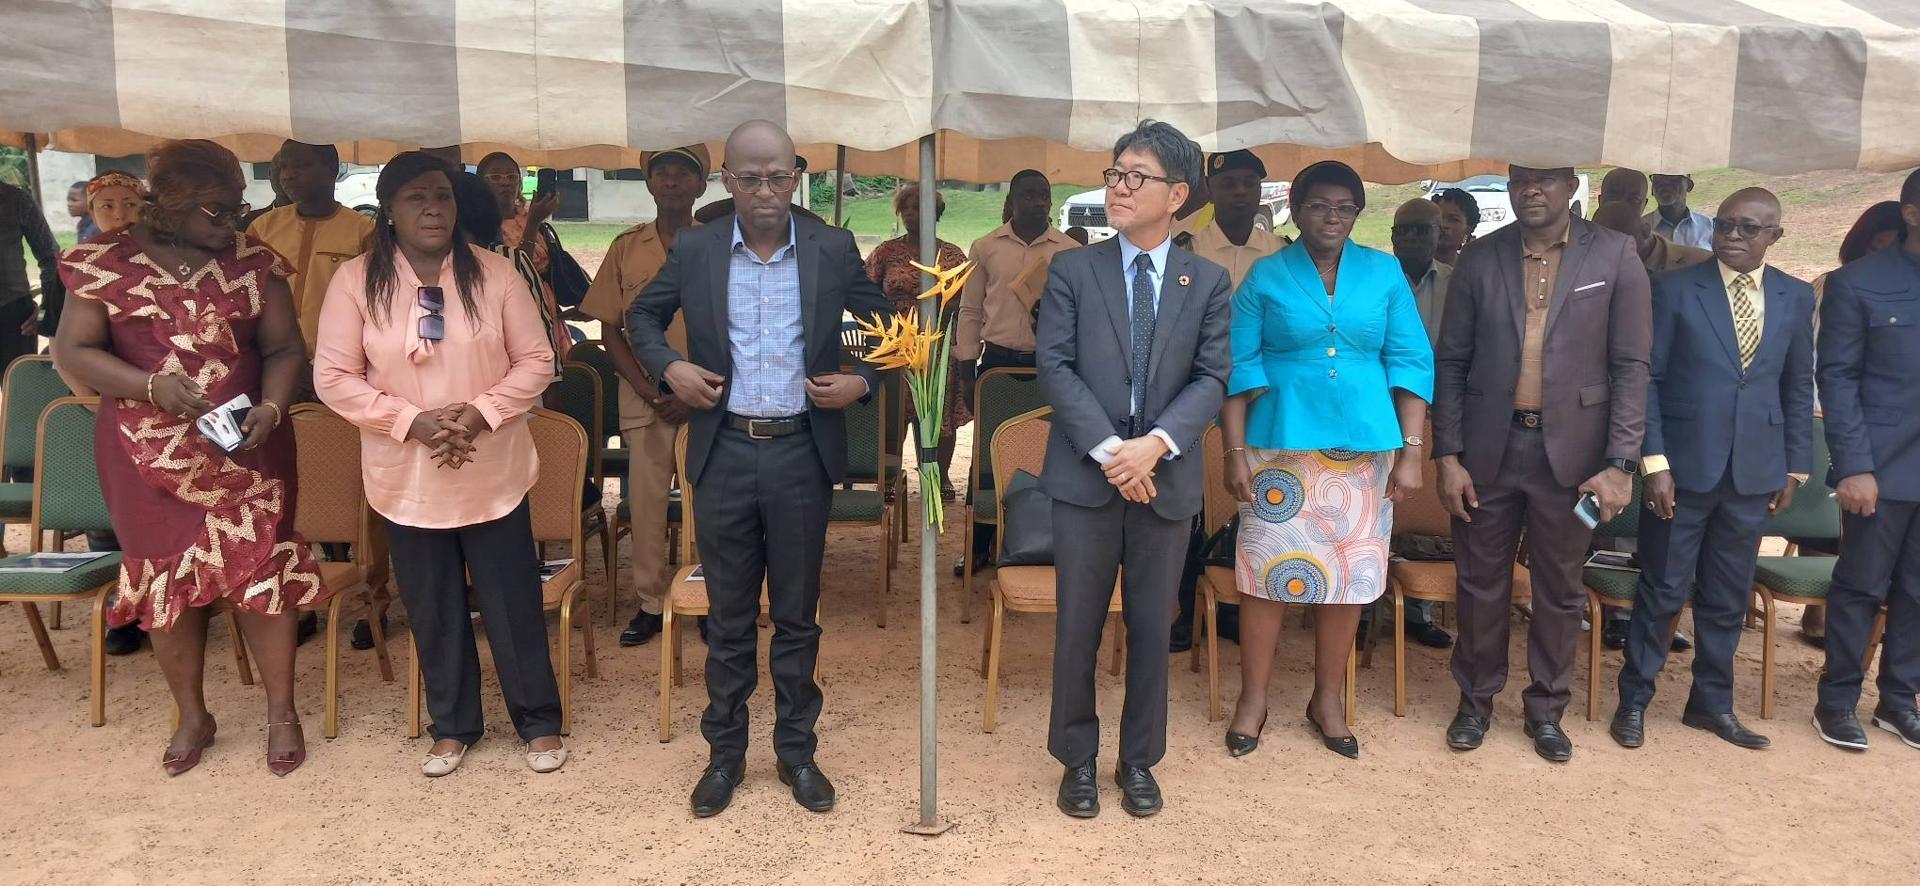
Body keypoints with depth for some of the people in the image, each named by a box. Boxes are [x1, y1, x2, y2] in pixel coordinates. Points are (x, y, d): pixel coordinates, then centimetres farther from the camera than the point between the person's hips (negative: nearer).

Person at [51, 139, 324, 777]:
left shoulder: (253, 263, 0)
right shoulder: (108, 261, -2)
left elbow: (284, 349, 1)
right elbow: (72, 351, -4)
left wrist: (270, 408, -17)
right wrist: (151, 385, -20)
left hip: (245, 450, 0)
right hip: (148, 456, 1)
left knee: (261, 572, -1)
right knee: (165, 579, 9)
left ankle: (282, 712, 16)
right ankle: (192, 715, 27)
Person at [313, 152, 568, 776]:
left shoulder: (494, 274, -5)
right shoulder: (356, 281, -5)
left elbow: (536, 361, -3)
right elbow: (333, 378, -5)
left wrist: (481, 413, -17)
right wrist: (412, 420, -16)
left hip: (493, 473, -1)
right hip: (407, 479, 1)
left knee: (513, 603, 8)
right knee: (433, 611, 14)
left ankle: (539, 722, 25)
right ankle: (453, 726, 32)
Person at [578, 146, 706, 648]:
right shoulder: (626, 248, 7)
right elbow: (610, 330, 7)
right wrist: (648, 390, -5)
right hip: (645, 396, 1)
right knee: (646, 499, 2)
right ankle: (650, 603, 13)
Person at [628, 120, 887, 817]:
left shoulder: (834, 249, -1)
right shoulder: (695, 250, 1)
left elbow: (884, 326, 10)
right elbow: (643, 315, 15)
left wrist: (864, 381, -7)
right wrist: (667, 367, -3)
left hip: (803, 453, 0)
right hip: (724, 453, 1)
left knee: (797, 614, 11)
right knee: (728, 616, 11)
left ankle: (796, 750, 26)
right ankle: (725, 752, 26)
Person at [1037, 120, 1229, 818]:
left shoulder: (1208, 282, 6)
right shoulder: (1072, 270, 2)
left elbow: (1212, 378, -1)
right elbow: (1055, 367, -6)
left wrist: (1157, 444, -17)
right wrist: (1108, 449, -16)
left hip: (1166, 477, 1)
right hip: (1085, 474, -1)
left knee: (1153, 628, 10)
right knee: (1078, 627, 6)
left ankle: (1139, 761, 27)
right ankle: (1077, 760, 23)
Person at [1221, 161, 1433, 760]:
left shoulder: (1385, 273, 6)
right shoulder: (1266, 276, 2)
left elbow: (1410, 362, 5)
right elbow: (1238, 368, 1)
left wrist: (1411, 452, -2)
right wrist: (1235, 452, -6)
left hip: (1364, 446, 2)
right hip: (1282, 444, -2)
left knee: (1350, 574, 8)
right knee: (1267, 571, 0)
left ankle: (1328, 701, 24)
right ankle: (1253, 699, 16)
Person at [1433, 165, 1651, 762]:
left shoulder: (1614, 257, -2)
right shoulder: (1480, 259, 2)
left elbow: (1630, 366, -3)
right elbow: (1451, 362, 3)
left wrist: (1621, 463, -9)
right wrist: (1447, 455, -2)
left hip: (1571, 453, -1)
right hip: (1489, 449, 1)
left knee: (1560, 590, 11)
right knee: (1482, 584, 11)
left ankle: (1546, 710, 28)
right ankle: (1476, 700, 28)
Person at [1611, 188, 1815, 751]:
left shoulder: (1797, 298, 7)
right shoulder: (1674, 289, -4)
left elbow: (1798, 387, 12)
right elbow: (1646, 378, -6)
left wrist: (1796, 467, 9)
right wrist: (1654, 461, -12)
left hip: (1755, 472, 3)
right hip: (1684, 467, -3)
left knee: (1728, 598, 12)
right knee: (1662, 592, 4)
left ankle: (1712, 702, 27)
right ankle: (1634, 701, 18)